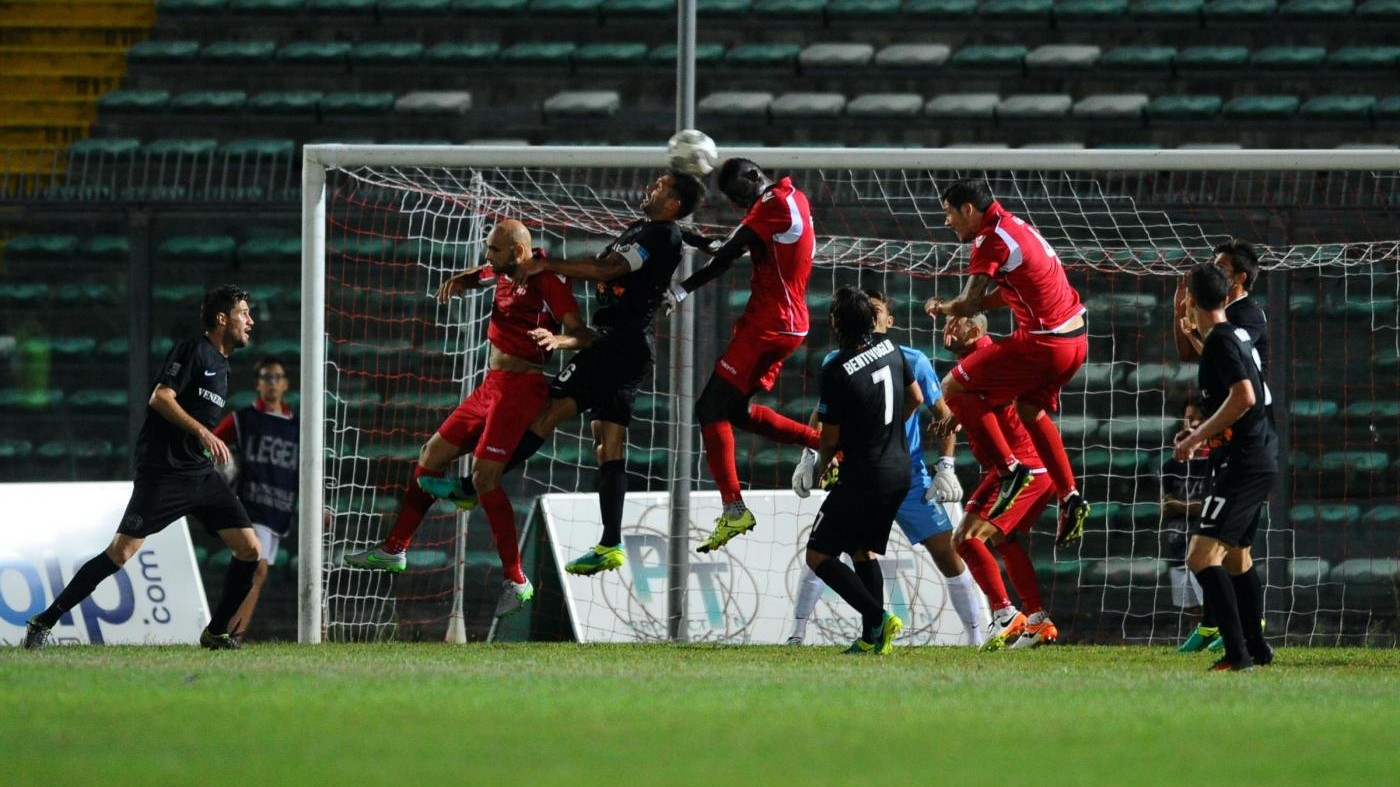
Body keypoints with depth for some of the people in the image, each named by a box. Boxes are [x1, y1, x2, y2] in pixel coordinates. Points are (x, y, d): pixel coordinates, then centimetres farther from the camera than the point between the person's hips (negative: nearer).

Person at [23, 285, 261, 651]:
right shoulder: (192, 351, -8)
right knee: (121, 551, -14)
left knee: (249, 549, -1)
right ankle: (44, 623, -7)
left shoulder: (222, 366, 18)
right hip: (162, 470, -9)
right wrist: (203, 432, -26)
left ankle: (215, 632, 12)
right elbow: (161, 398, -19)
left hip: (199, 471, 9)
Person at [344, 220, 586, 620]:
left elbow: (582, 335, -21)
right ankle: (394, 549, 26)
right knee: (433, 454, 15)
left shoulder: (546, 283, -16)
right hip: (491, 386, 10)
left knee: (484, 475, -18)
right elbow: (482, 274, 35)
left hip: (519, 386, -10)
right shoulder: (505, 273, 10)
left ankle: (516, 581, -12)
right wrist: (460, 280, 13)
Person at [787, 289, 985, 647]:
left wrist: (946, 467, -8)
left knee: (948, 555, -5)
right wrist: (809, 455, 1)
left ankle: (976, 638, 4)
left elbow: (943, 414, 0)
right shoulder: (837, 362, -2)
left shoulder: (912, 362, -7)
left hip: (910, 480, -1)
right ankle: (797, 634, 3)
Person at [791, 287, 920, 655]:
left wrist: (819, 469, 11)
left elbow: (831, 438, -10)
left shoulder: (837, 372, -19)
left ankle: (877, 617, -14)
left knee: (818, 555, 1)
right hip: (900, 469, 8)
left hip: (864, 476, -8)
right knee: (863, 550, 21)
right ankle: (872, 637, 11)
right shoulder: (890, 348, 2)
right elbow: (915, 398, 17)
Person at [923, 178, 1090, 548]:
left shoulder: (991, 239, -15)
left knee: (954, 388, 0)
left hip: (1043, 342, -9)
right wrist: (955, 308, 12)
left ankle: (1009, 468, -2)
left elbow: (969, 304, -19)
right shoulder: (1014, 225, 13)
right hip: (1075, 336, 9)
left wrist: (941, 308, 3)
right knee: (1031, 409, 30)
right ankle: (1070, 498, 27)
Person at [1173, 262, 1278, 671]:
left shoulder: (1221, 341, -14)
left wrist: (1196, 437, -17)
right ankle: (1257, 647, 35)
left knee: (1201, 555, -18)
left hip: (1242, 464, -11)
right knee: (1236, 556, 25)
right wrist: (1202, 435, 25)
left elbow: (1243, 396, -25)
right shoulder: (1238, 336, 16)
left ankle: (1237, 653, -24)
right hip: (1261, 458, 11)